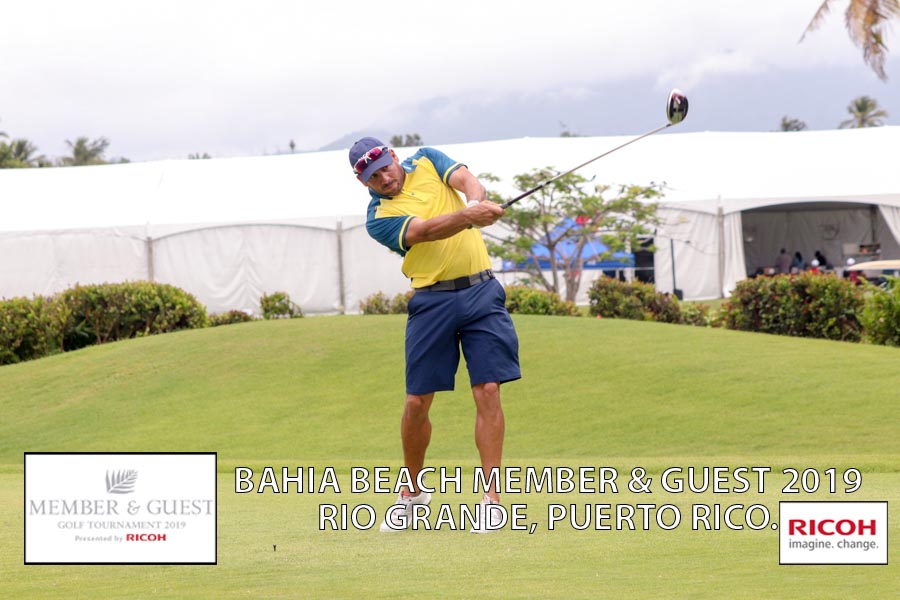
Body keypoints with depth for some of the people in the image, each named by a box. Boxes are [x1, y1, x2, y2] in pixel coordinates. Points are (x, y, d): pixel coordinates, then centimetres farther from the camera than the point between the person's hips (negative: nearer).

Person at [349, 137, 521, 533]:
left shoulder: (427, 162, 8)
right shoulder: (378, 220, -4)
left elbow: (467, 180, -9)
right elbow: (426, 231, -21)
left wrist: (476, 202, -33)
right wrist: (469, 216, -39)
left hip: (481, 291, 1)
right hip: (432, 302, -1)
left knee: (488, 392, -8)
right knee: (417, 401, 0)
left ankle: (491, 498, -6)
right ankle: (413, 492, 21)